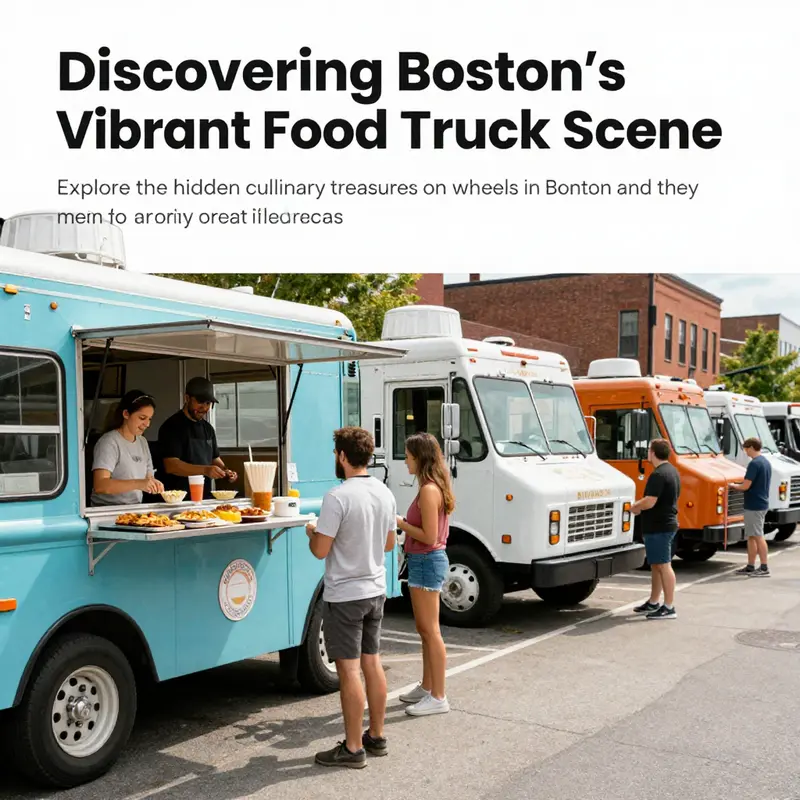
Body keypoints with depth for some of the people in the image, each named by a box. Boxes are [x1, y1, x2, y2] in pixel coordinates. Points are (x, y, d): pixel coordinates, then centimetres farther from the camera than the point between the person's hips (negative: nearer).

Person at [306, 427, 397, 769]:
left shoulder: (338, 497, -20)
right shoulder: (385, 493, 4)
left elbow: (320, 550, -18)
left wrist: (312, 532, 2)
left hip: (344, 596, -7)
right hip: (375, 591, 7)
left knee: (349, 670, 0)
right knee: (372, 663, 15)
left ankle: (353, 748, 9)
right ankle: (376, 736, 26)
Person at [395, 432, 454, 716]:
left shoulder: (429, 490, -19)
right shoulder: (433, 488, 11)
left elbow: (429, 536, -21)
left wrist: (400, 523, -12)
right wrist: (403, 522, 8)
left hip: (426, 562, -10)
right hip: (425, 561, 10)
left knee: (430, 631, -4)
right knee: (425, 629, 18)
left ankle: (438, 698, 3)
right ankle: (426, 687, 29)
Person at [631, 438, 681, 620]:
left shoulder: (658, 475, -20)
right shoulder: (672, 471, 14)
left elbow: (650, 502, -27)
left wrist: (634, 507, -7)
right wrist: (641, 506, 16)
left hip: (658, 527, -11)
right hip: (667, 524, 11)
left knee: (663, 566, -6)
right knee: (656, 565, 17)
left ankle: (669, 608, -3)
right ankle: (653, 603, 26)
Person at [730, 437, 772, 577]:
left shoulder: (754, 464, -18)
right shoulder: (766, 462, 13)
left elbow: (746, 486, -21)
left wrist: (733, 486, -2)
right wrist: (739, 484, 15)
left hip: (754, 505, -10)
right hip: (762, 503, 10)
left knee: (758, 536, -5)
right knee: (751, 536, 14)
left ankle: (764, 568, -2)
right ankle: (750, 567, 19)